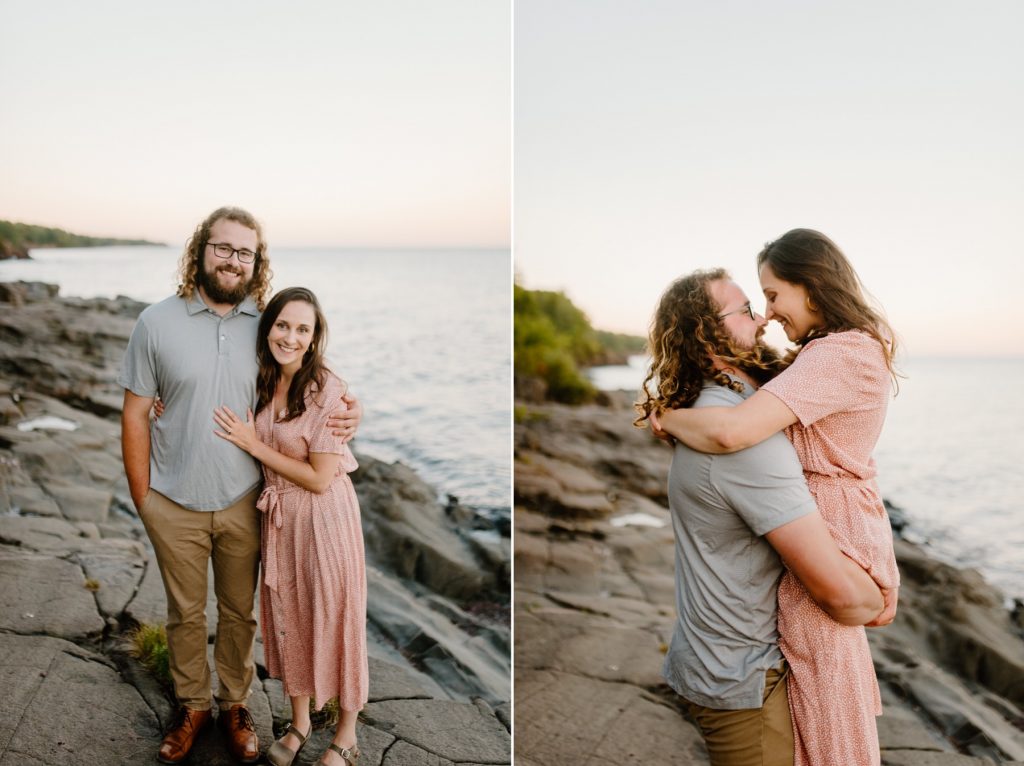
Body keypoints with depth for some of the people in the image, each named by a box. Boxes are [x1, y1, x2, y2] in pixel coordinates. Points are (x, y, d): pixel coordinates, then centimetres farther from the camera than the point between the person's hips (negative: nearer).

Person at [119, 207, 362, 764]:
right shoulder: (157, 322, -8)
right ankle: (192, 706, 39)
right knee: (185, 612, 17)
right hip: (174, 505, -1)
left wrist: (348, 414, -16)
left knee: (239, 611, 17)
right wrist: (142, 498, -3)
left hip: (243, 503, 1)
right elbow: (135, 415, -3)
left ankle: (234, 704, 39)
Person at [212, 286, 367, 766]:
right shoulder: (262, 383, 0)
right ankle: (299, 721, 39)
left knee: (331, 619, 6)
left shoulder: (328, 390, -20)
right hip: (278, 515, 6)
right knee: (286, 615, 17)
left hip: (323, 516, -6)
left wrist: (252, 444, -16)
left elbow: (320, 478, -19)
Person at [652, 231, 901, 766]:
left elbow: (732, 431, -35)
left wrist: (667, 417, -19)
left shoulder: (834, 356, -26)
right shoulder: (863, 342, 7)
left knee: (824, 700, 8)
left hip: (825, 529, -10)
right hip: (847, 517, 10)